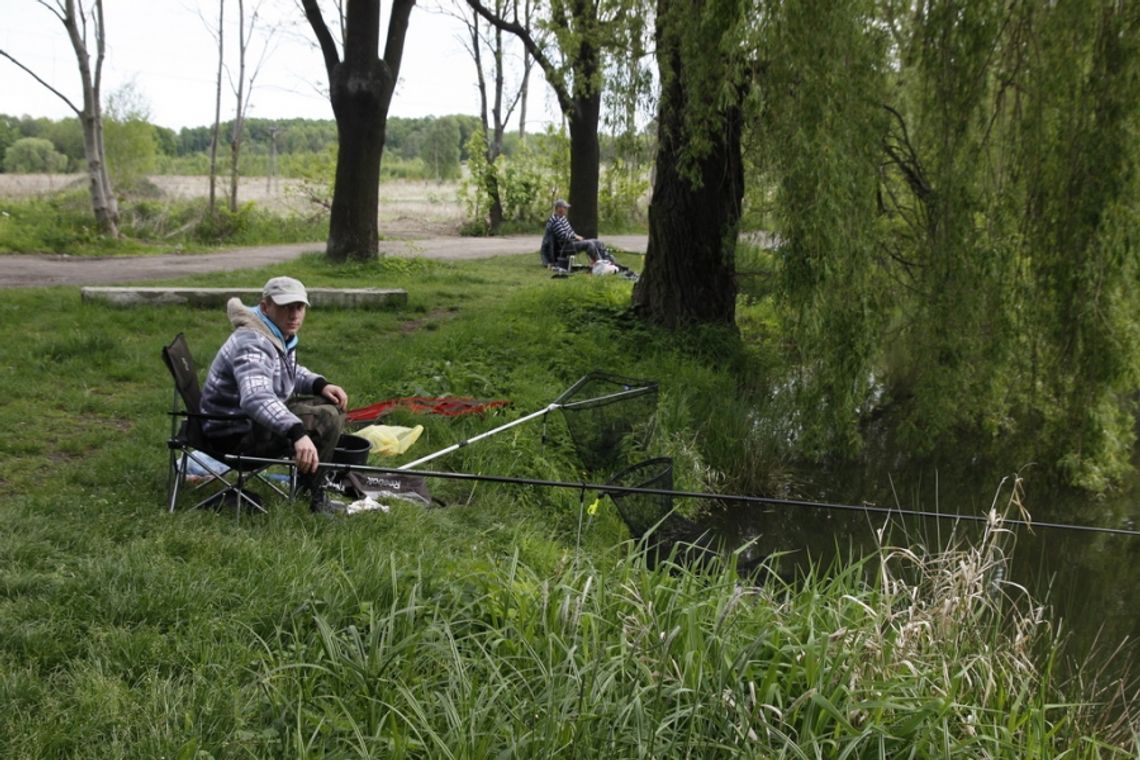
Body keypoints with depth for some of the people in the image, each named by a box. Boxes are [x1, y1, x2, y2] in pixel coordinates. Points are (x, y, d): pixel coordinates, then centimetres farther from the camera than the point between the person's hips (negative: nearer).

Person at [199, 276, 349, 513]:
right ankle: (313, 492, -10)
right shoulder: (253, 343, -28)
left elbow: (289, 372, 25)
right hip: (235, 433, -10)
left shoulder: (280, 335, 5)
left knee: (333, 404, 12)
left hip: (259, 418, 10)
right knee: (326, 419, -23)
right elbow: (256, 398, -45)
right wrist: (298, 433, -59)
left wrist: (320, 384, 3)